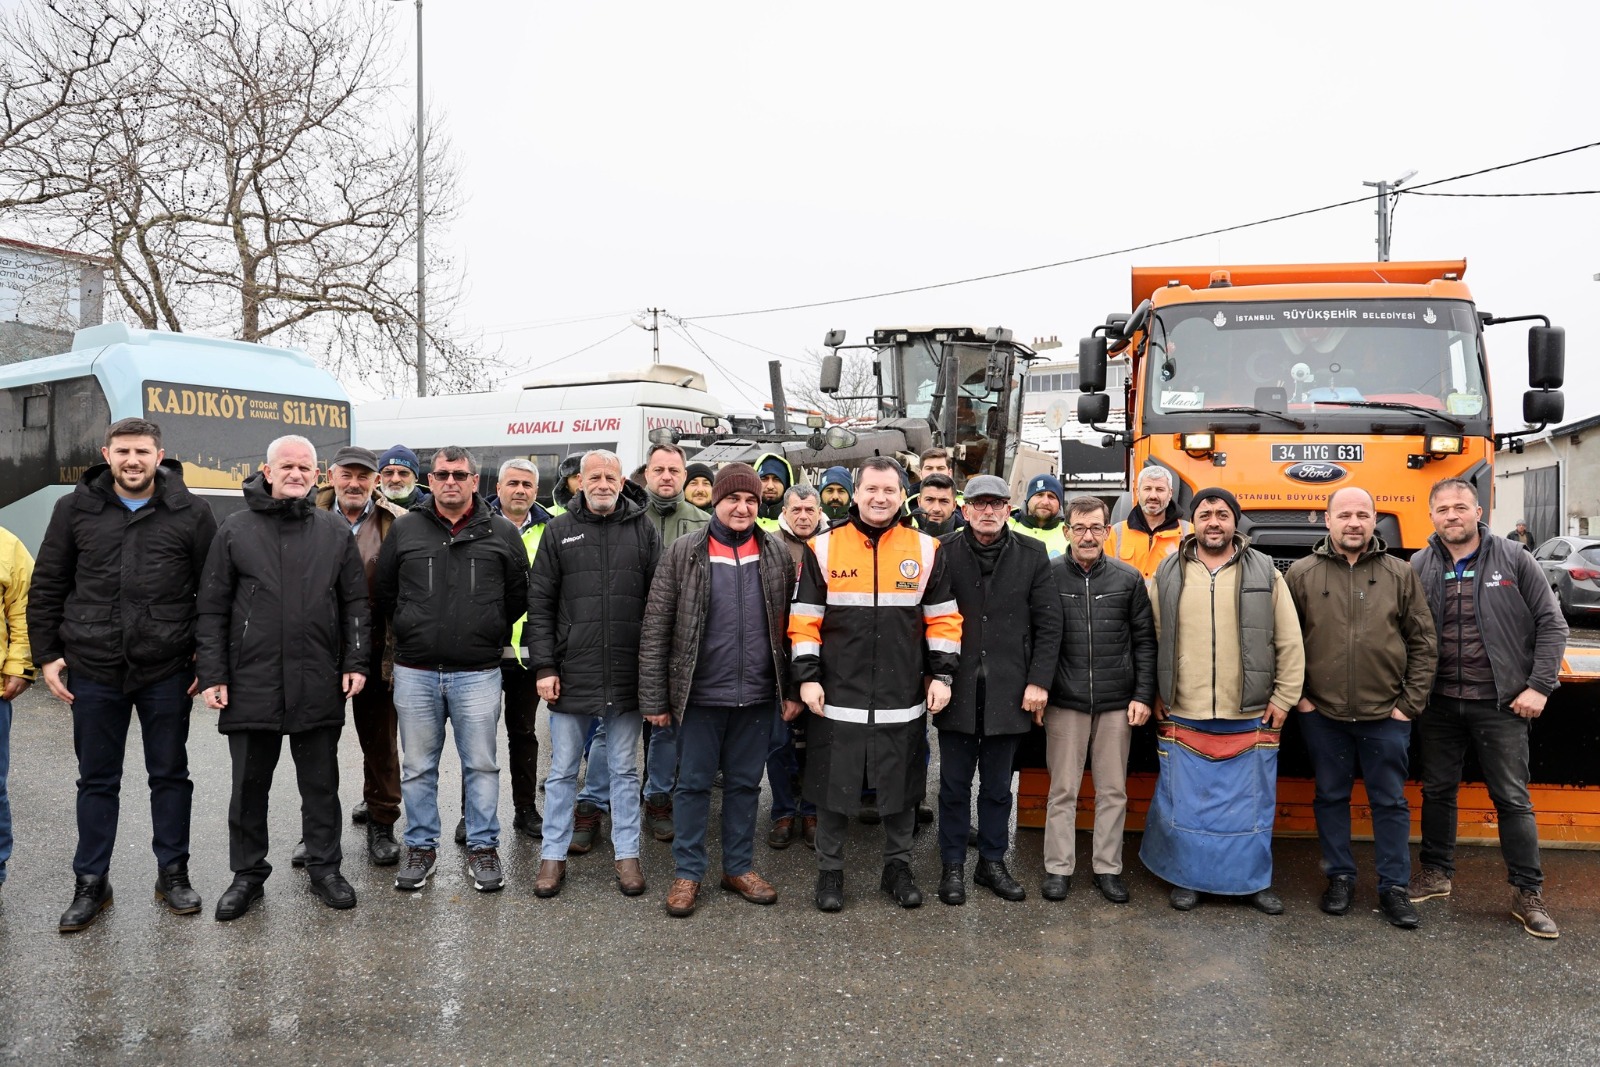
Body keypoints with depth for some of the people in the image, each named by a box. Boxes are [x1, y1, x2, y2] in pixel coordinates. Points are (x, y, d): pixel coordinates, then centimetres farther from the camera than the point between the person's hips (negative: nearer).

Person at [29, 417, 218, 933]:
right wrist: (47, 654, 3)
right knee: (96, 780, 12)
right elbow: (46, 587, 8)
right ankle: (91, 883, 25)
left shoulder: (191, 513, -3)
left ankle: (173, 873, 25)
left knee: (170, 775, 11)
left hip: (168, 672, -1)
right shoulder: (75, 509, 2)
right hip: (93, 672, 1)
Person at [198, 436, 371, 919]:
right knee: (249, 784, 11)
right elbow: (212, 608, 3)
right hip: (250, 683, 0)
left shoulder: (336, 532, 6)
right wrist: (212, 674, -3)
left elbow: (356, 603, 7)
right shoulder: (236, 530, 3)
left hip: (319, 685, 1)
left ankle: (325, 868, 24)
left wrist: (356, 661, -1)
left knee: (320, 783, 11)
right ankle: (247, 872, 26)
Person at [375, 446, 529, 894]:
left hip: (478, 672, -1)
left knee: (481, 765, 6)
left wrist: (490, 632, 6)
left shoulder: (501, 533, 2)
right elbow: (383, 591, 12)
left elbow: (519, 595, 9)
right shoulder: (404, 529, 5)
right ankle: (420, 845, 25)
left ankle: (483, 847, 19)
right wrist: (410, 630, 8)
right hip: (415, 671, 2)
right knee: (417, 767, 11)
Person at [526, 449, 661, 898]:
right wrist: (544, 666, -5)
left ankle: (627, 854, 23)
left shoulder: (644, 532, 4)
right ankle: (553, 855, 23)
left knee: (624, 770, 12)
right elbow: (539, 605, 2)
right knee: (562, 770, 10)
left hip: (627, 676, 0)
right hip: (571, 673, 0)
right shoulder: (560, 531, 3)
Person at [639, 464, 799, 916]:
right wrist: (654, 698, -7)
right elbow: (655, 630, -4)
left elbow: (791, 627, 7)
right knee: (693, 784, 8)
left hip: (758, 694, 2)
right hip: (701, 693, -2)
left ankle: (739, 868, 27)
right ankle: (687, 873, 21)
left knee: (745, 783, 13)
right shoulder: (683, 552, -4)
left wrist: (793, 689, 3)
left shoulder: (777, 554, 4)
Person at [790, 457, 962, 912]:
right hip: (838, 697, -1)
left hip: (903, 699, 1)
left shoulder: (926, 550, 2)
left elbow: (942, 619, 7)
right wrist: (807, 677, -6)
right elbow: (805, 620, 0)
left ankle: (897, 866, 30)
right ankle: (830, 869, 25)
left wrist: (942, 674, 1)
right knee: (833, 788, 8)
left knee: (902, 788, 13)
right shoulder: (824, 548, -2)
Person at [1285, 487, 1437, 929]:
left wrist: (1411, 702, -1)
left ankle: (1394, 886, 21)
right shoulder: (1301, 574, 0)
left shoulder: (1401, 575, 2)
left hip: (1386, 716, 0)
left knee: (1390, 801, 8)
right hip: (1322, 715, 0)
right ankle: (1340, 877, 25)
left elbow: (1424, 643, 4)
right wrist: (1296, 695, -2)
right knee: (1331, 797, 11)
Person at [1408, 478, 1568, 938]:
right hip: (1439, 705, 2)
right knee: (1437, 791, 13)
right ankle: (1436, 874, 28)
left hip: (1500, 704, -2)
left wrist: (1539, 686, -7)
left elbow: (1551, 625, -1)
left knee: (1513, 799, 5)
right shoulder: (1418, 568, 1)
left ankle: (1528, 895, 16)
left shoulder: (1514, 560, -2)